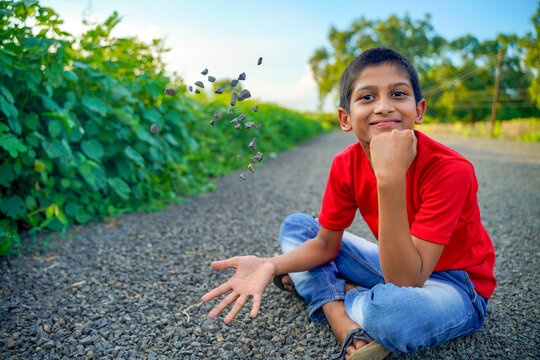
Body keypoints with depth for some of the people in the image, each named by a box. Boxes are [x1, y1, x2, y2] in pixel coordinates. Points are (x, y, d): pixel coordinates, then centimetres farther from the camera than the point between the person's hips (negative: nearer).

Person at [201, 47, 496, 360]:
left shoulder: (450, 169, -29)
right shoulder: (347, 164, -13)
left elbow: (405, 280, -35)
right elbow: (326, 243, -5)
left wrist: (391, 178, -44)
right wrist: (271, 265, -25)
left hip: (457, 285, -5)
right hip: (400, 265, 5)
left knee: (389, 306, -41)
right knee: (295, 226, -2)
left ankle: (329, 291, -7)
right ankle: (348, 328, -17)